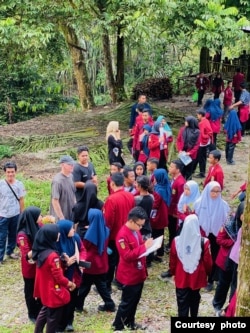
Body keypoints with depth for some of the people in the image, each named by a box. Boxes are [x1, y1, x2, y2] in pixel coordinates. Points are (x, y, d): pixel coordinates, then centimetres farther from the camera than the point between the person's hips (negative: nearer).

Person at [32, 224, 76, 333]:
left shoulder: (40, 251, -4)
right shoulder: (52, 256, -29)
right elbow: (59, 277, -21)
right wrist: (70, 284, -5)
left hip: (44, 290, 9)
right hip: (53, 291, -9)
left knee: (45, 312, 26)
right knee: (53, 317, 8)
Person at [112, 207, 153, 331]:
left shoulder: (136, 231, 5)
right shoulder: (123, 235, -23)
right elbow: (127, 255, -27)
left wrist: (148, 246, -1)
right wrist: (144, 247, -27)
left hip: (139, 273, 9)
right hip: (129, 276, -9)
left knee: (135, 300, 20)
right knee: (127, 302, 2)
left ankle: (130, 322, 36)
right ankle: (117, 326, 16)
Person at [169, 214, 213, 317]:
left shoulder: (177, 241, -12)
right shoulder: (204, 242, -17)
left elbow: (173, 261, 0)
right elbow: (207, 262, -7)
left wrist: (173, 273, 18)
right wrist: (207, 273, 13)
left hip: (181, 278, 0)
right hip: (197, 278, 0)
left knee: (182, 304, 6)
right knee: (194, 301, 23)